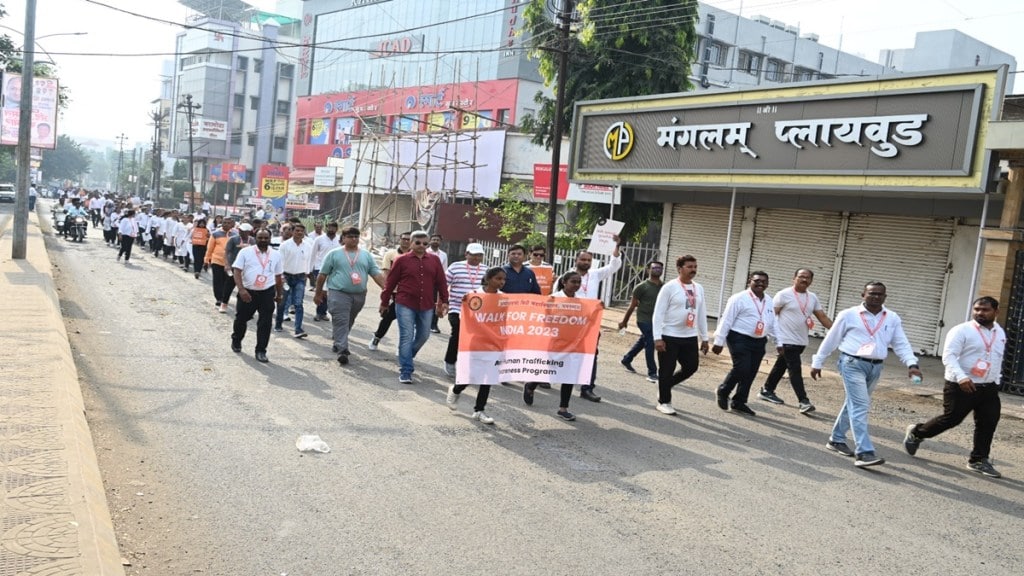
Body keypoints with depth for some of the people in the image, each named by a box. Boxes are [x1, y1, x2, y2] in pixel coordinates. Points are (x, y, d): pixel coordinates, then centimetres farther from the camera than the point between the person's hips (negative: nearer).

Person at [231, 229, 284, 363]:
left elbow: (279, 276, 15)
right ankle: (236, 341, 42)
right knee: (241, 318, 14)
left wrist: (279, 294, 18)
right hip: (247, 292, -1)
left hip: (267, 293, 1)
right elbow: (237, 271, -9)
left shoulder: (276, 255, 6)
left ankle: (261, 351, 6)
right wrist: (241, 289, -21)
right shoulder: (245, 252, -3)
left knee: (265, 323, -3)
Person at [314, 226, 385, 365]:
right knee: (341, 322, -11)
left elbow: (376, 274, 5)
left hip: (359, 295, 4)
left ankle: (338, 343, 32)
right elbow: (322, 275, 5)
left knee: (349, 322, 14)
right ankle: (342, 351, -15)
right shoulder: (334, 254, 2)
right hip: (339, 293, -4)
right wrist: (318, 293, 5)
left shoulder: (366, 255, 10)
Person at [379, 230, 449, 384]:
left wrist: (444, 301, 5)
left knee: (423, 335, 15)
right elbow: (391, 282, 2)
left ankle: (406, 358, 40)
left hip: (426, 306, 4)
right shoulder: (402, 260, -2)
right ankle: (405, 371, 2)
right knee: (406, 337, -4)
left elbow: (441, 282, 8)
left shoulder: (435, 260, 5)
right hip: (405, 305, -3)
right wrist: (384, 302, 5)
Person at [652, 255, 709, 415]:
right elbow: (658, 314, -12)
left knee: (691, 367, 11)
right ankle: (664, 402, 20)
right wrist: (657, 338, -18)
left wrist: (704, 338, 13)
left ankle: (665, 385, 33)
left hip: (690, 337, 6)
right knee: (666, 370, 4)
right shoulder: (670, 287, -10)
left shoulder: (699, 288, 9)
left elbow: (702, 314, 14)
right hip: (670, 337, -6)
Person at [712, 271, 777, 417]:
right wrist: (719, 342, -13)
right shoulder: (739, 298, -10)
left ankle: (739, 402, 20)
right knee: (741, 369, -14)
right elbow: (726, 320, -11)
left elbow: (773, 323, 18)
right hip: (740, 339, -7)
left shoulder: (769, 301, 11)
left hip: (759, 342, 7)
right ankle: (723, 392, 11)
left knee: (750, 373, 7)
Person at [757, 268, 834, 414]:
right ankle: (803, 401, -9)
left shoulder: (813, 298, 9)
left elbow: (823, 317, 9)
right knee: (795, 370, -9)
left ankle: (767, 391, 28)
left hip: (801, 341, 7)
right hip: (787, 340, -7)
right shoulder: (784, 294, -10)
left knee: (781, 366, 16)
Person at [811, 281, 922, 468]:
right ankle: (865, 453, -17)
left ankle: (836, 439, 32)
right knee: (860, 406, -13)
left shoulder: (893, 318, 7)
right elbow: (831, 340, 2)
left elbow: (901, 344, 3)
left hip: (875, 367, 5)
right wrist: (817, 363, 5)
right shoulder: (849, 315, -4)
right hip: (852, 363, -5)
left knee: (853, 404, 16)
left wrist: (912, 364, -14)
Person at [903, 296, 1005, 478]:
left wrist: (997, 380, 19)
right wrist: (961, 377, -32)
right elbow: (948, 356, -20)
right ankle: (916, 433, 18)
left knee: (988, 424, 4)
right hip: (960, 387, -6)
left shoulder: (1000, 333, 13)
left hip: (989, 388, 7)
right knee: (951, 419, -4)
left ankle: (978, 460, 16)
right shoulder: (961, 330, -11)